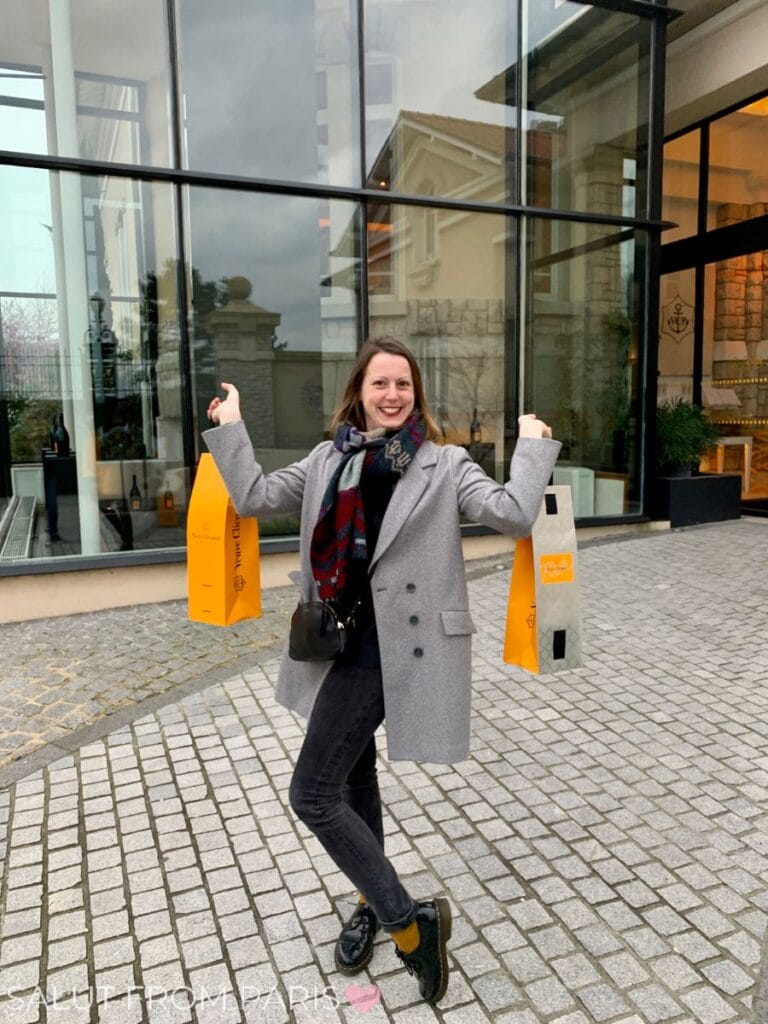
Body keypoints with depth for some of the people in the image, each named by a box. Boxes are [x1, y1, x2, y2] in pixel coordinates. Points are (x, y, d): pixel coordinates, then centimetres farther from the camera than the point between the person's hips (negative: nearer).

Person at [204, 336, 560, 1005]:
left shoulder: (444, 465, -7)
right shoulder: (329, 459, 7)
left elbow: (513, 515, -17)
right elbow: (255, 497, 5)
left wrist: (533, 447, -11)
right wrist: (230, 428, 6)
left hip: (389, 648, -7)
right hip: (341, 644, 7)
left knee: (313, 793, -8)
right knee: (354, 775, 22)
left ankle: (408, 921, 8)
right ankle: (374, 903, 45)